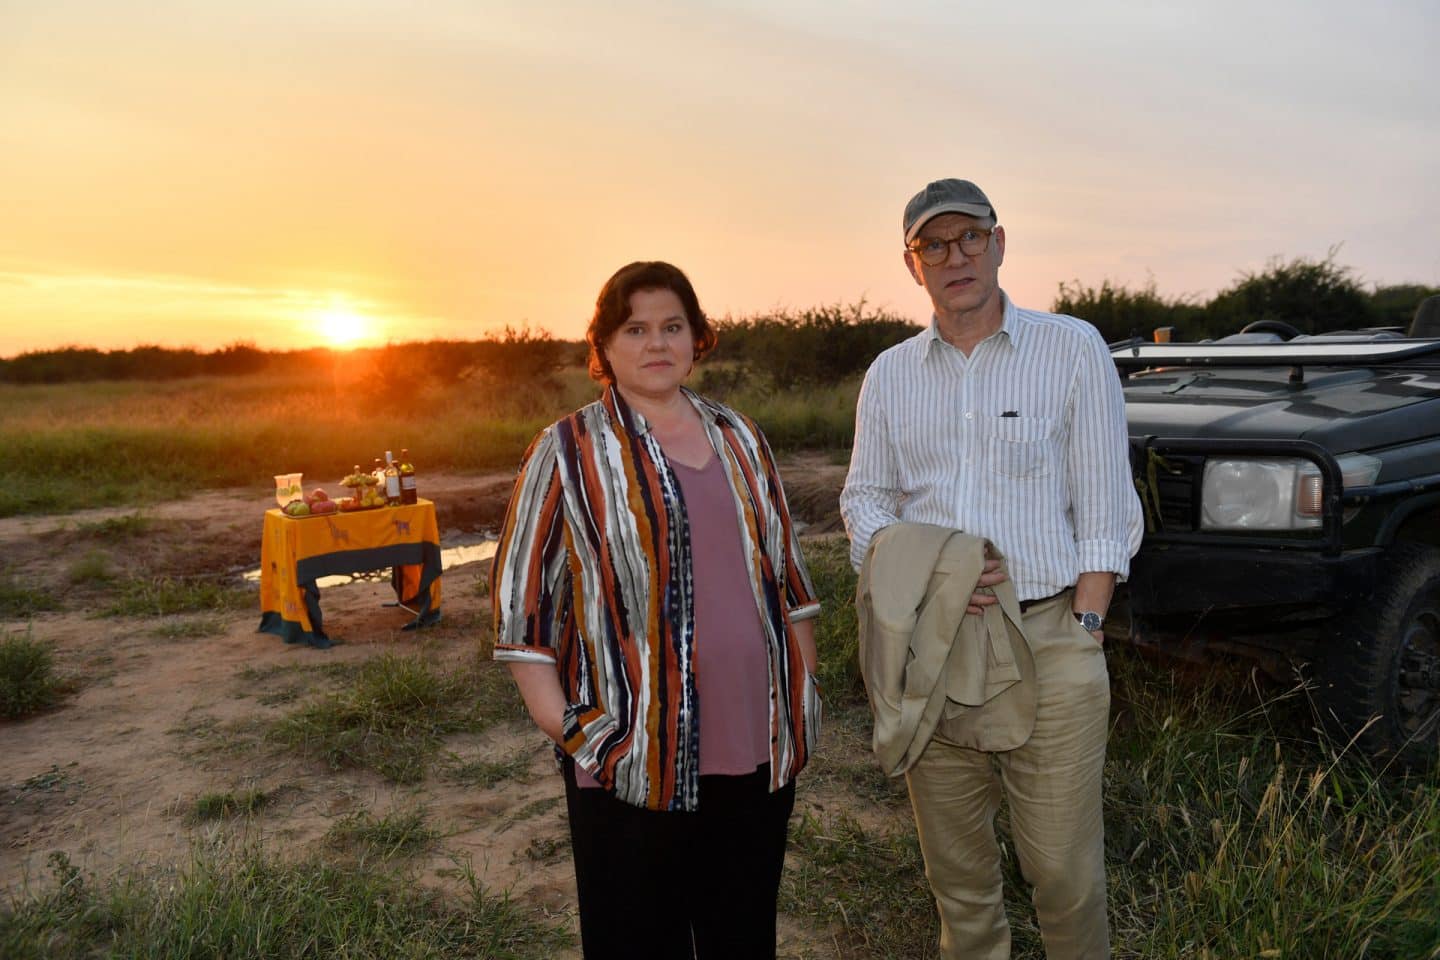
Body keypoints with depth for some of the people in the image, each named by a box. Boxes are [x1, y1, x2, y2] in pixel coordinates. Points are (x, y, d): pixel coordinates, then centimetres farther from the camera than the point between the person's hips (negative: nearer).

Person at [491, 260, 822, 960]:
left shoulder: (739, 438, 10)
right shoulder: (569, 452, -4)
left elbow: (787, 572, 15)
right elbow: (521, 601, -4)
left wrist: (805, 690, 10)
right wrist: (565, 727, -11)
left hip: (759, 748, 4)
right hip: (634, 762, -4)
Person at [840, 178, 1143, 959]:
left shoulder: (1072, 349, 0)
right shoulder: (889, 374, 9)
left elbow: (1103, 507, -1)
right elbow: (863, 496, 12)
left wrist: (1082, 631, -8)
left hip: (1049, 641, -3)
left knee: (1064, 869, 3)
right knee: (954, 865, 14)